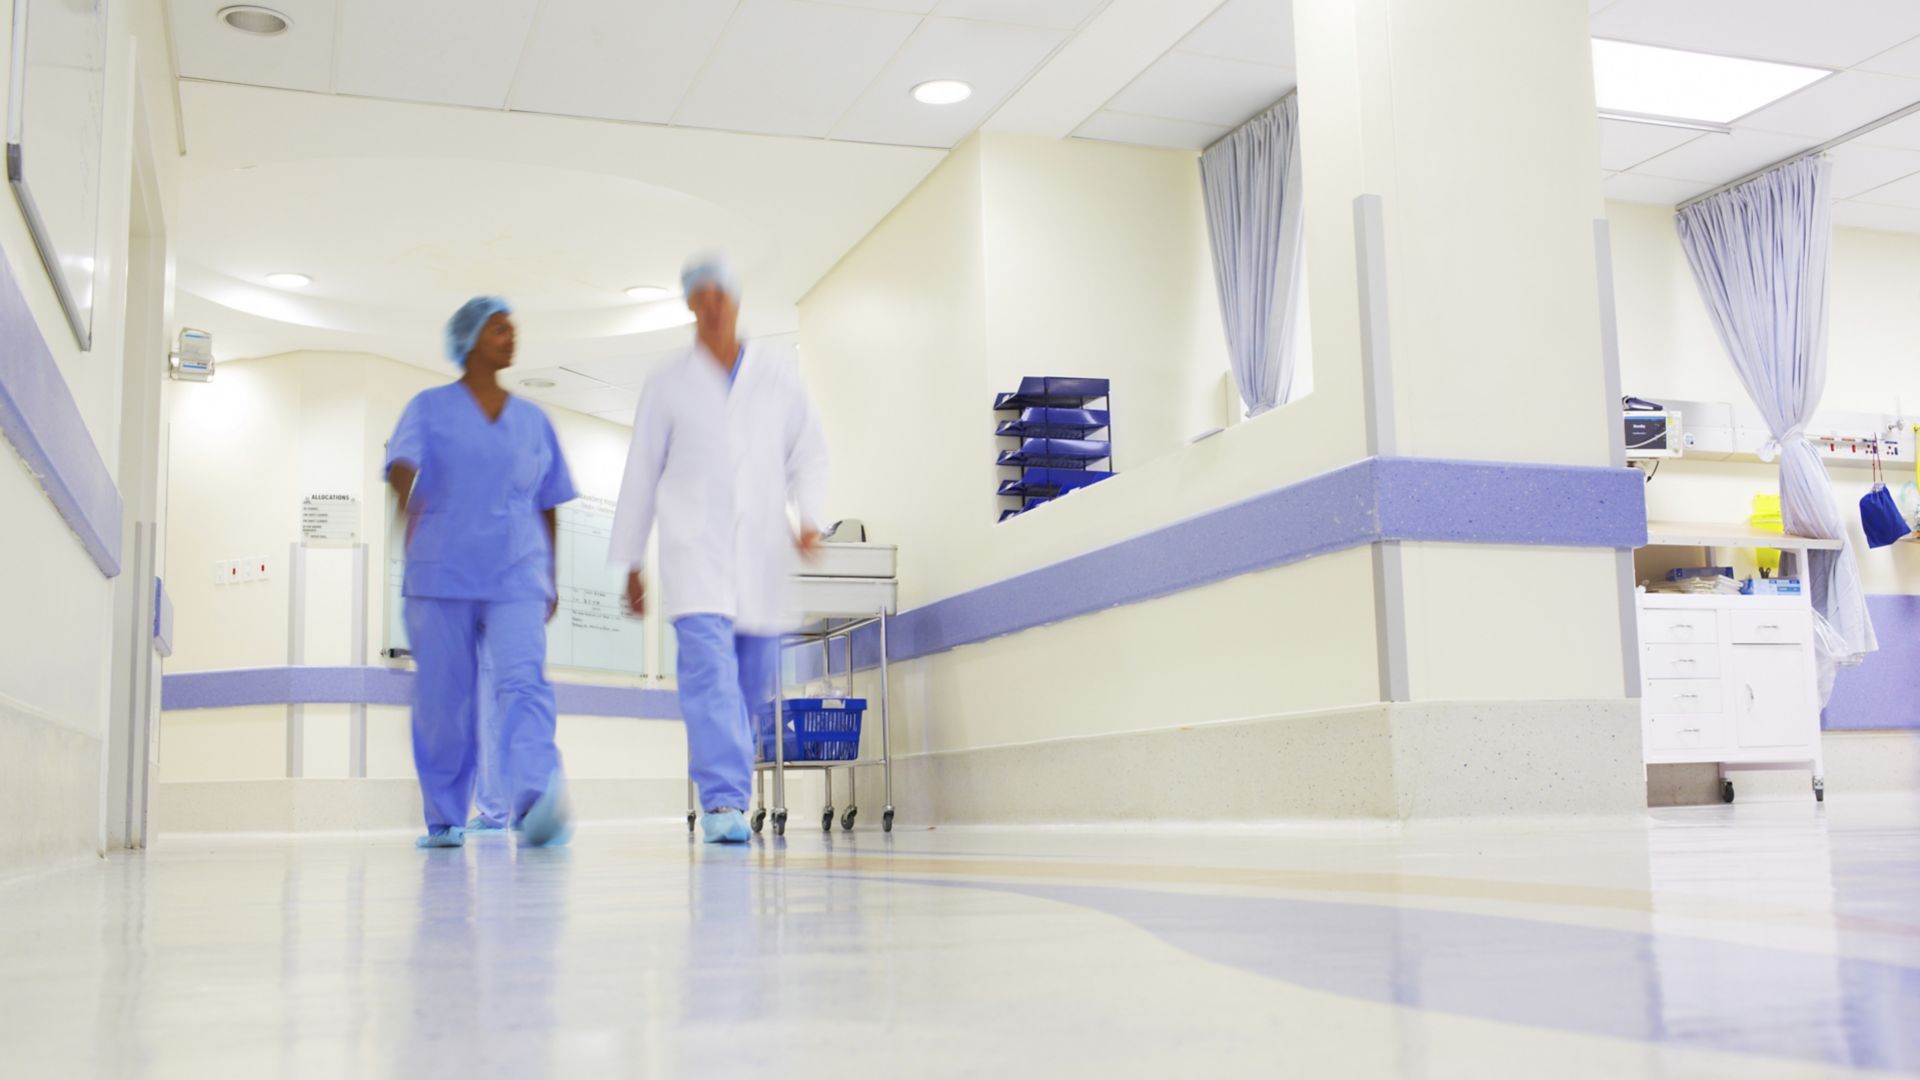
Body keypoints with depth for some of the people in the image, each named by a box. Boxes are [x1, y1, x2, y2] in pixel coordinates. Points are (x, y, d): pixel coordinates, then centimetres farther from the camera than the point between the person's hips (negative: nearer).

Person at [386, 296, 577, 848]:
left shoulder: (533, 421, 16)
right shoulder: (430, 408, 8)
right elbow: (402, 459, -11)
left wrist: (550, 577, 17)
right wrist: (407, 494, -34)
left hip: (516, 577, 1)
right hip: (441, 575, -1)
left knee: (524, 682, -19)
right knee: (443, 699, 1)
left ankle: (536, 802, -36)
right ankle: (444, 820, 15)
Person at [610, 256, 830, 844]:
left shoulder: (778, 369, 11)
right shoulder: (669, 382, 9)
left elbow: (809, 451, 13)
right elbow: (641, 475, 12)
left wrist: (809, 516, -4)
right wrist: (631, 563, 10)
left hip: (763, 549, 2)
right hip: (695, 546, -2)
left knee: (753, 681, 4)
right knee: (709, 668, -17)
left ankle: (723, 790, 23)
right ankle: (724, 801, -19)